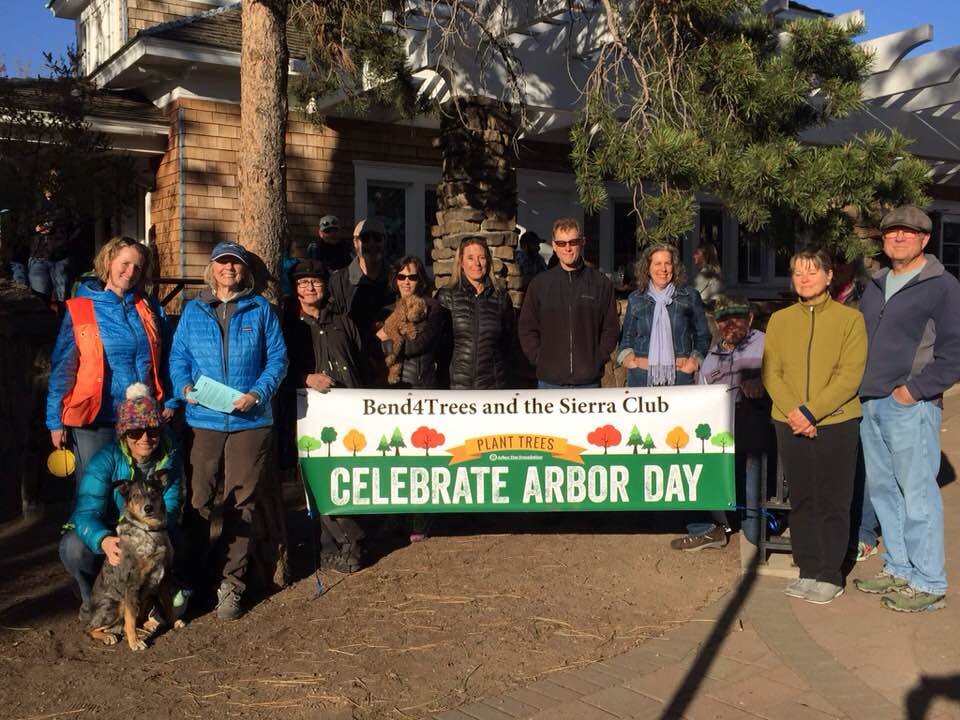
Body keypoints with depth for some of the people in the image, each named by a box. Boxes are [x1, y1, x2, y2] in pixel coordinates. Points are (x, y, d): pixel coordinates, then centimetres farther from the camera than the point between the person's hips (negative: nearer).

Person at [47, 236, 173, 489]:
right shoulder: (79, 309, -2)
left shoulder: (151, 309, 7)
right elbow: (62, 368, -3)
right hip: (95, 419, -3)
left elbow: (165, 360, 12)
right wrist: (55, 420, -5)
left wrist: (170, 402, 3)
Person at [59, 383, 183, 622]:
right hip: (104, 536, -1)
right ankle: (91, 599, 0)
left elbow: (170, 506, -17)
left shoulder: (170, 458, -13)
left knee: (172, 537, -31)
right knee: (73, 547, -32)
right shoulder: (106, 460, -23)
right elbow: (86, 512, -32)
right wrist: (104, 541, -55)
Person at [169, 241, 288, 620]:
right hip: (203, 420, 1)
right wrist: (184, 386, -9)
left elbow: (277, 358, 4)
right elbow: (178, 357, 11)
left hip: (249, 421, -1)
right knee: (198, 501, 2)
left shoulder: (260, 310, 8)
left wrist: (259, 393, -11)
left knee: (241, 503, 3)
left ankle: (231, 584, 10)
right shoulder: (193, 311, 12)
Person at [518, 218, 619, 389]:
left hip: (589, 380, 0)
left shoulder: (601, 283, 4)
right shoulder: (540, 283, 5)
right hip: (549, 380, 0)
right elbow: (527, 329, 7)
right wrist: (539, 360, -2)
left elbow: (611, 328, 6)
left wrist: (598, 360, -3)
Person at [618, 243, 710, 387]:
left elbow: (702, 336, 12)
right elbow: (626, 337, 18)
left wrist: (696, 360, -1)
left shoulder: (690, 297, 7)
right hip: (642, 376, 1)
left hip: (680, 375, 0)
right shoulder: (635, 299, 10)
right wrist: (627, 356, 1)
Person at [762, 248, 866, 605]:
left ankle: (830, 576, 14)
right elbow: (770, 373, 3)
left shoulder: (850, 318, -2)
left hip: (836, 424, -3)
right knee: (800, 500, 10)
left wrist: (812, 412, -17)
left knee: (832, 502, 2)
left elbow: (850, 376, -9)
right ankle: (808, 570, 22)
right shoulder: (780, 320, 8)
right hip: (791, 425, 3)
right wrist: (793, 412, -12)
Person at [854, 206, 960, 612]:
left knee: (918, 494, -4)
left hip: (911, 408, -8)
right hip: (871, 404, 8)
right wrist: (861, 388, 12)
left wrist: (914, 390, -15)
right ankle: (898, 569, 27)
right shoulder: (874, 288, 16)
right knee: (881, 489, 14)